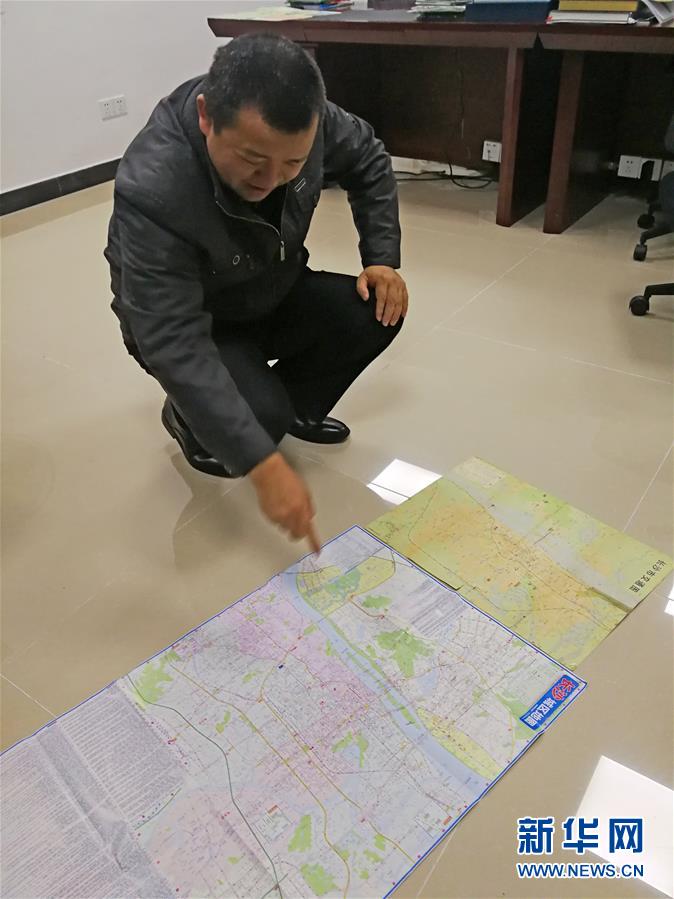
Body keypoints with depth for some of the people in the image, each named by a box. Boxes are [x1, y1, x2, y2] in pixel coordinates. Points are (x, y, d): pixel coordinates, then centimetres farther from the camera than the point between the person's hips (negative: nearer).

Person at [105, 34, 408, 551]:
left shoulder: (299, 120, -22)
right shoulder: (153, 190, -37)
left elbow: (368, 161, 0)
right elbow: (175, 345, -40)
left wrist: (382, 258, -12)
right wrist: (264, 467, -45)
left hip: (276, 295, 5)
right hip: (187, 324, -5)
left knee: (377, 313, -16)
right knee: (262, 416, -30)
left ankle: (295, 405, 9)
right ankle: (188, 418, 6)